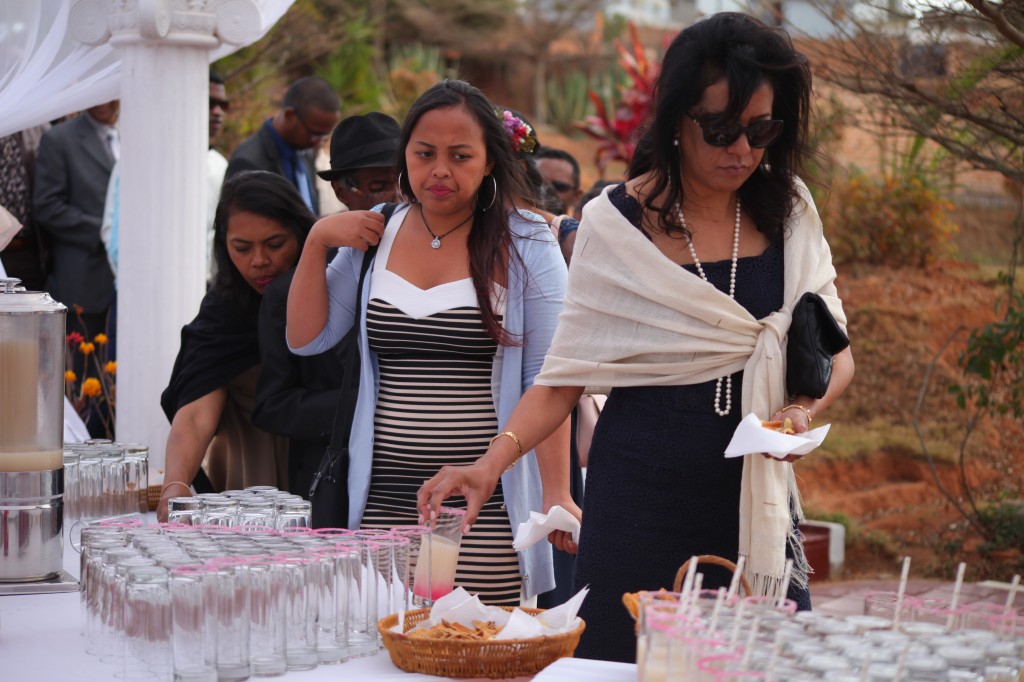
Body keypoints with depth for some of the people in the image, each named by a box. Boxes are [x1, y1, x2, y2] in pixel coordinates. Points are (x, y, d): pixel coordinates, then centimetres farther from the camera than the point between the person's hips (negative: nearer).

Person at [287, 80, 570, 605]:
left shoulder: (525, 247, 0)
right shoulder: (375, 236, 11)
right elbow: (306, 339, 11)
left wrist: (557, 494, -10)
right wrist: (317, 241, 1)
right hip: (383, 503, 3)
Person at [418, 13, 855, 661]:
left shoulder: (788, 212, 4)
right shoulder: (617, 225, -5)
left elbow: (834, 354, 8)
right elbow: (566, 374, -4)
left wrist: (804, 408, -13)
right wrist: (491, 463, -18)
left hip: (756, 495, 3)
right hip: (640, 494, -2)